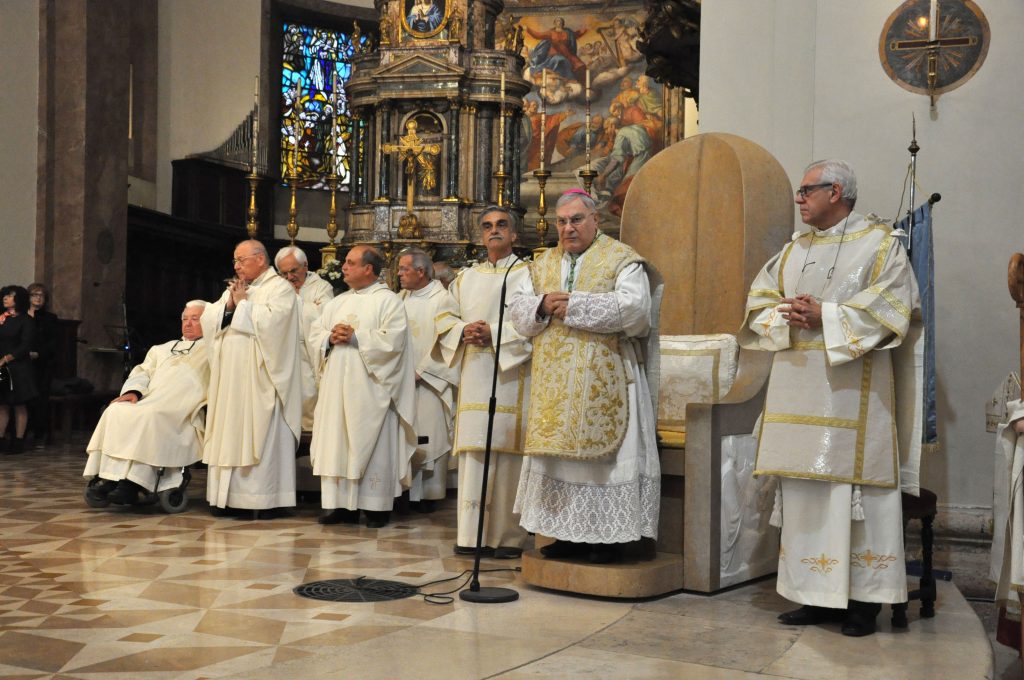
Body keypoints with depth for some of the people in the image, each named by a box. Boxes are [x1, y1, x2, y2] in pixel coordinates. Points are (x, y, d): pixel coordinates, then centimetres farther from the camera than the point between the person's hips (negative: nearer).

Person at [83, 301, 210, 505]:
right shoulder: (162, 349, 34)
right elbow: (143, 371, 20)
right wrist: (133, 390, 1)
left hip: (180, 411, -5)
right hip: (150, 403, 5)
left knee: (149, 416, -35)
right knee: (116, 410, -24)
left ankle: (132, 485, -40)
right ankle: (109, 479, -32)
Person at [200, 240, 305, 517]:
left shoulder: (280, 288, -2)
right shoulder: (234, 289, 21)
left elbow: (271, 321, -19)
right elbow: (207, 319, 13)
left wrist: (242, 304, -8)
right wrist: (229, 304, -3)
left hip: (260, 379, -7)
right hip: (231, 377, 7)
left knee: (262, 434, -7)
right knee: (229, 434, 5)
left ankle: (269, 498, -4)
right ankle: (227, 495, 8)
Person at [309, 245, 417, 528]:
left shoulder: (388, 301, -2)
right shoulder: (337, 302, 19)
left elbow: (392, 339, -14)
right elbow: (314, 333, 15)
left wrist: (355, 338, -14)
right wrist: (331, 337, -6)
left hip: (369, 388, -6)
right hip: (337, 387, 6)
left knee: (371, 444, -3)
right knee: (337, 442, 4)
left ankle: (377, 507, 4)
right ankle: (341, 504, 9)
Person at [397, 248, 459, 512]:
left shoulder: (442, 299, -7)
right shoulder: (401, 298, 12)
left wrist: (420, 372, -13)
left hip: (428, 382, -5)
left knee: (428, 438, -1)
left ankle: (429, 494, 8)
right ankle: (404, 489, 12)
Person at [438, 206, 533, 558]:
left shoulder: (528, 274, 5)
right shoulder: (466, 278, 19)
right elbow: (444, 318, 16)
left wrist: (494, 334, -15)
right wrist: (464, 331, -4)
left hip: (510, 374, -4)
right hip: (474, 374, 4)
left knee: (507, 450, -6)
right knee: (473, 452, 0)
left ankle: (509, 535, 0)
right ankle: (471, 533, 3)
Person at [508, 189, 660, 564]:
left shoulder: (621, 259, -1)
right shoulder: (543, 263, 16)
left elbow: (633, 309, -17)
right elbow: (517, 310, 10)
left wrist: (572, 306, -15)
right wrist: (543, 306, -12)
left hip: (604, 382, -5)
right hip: (555, 385, 6)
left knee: (603, 454, -3)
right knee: (560, 453, 7)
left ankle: (608, 536, 4)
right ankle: (569, 533, 16)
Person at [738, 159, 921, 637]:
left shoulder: (879, 243, 1)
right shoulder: (795, 249, 17)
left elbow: (890, 307, -9)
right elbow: (760, 300, 13)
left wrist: (825, 316, -16)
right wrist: (787, 316, -8)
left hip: (852, 385, -5)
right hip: (798, 386, 6)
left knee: (854, 484, -5)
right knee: (803, 485, 4)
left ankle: (863, 598, 4)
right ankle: (817, 594, 13)